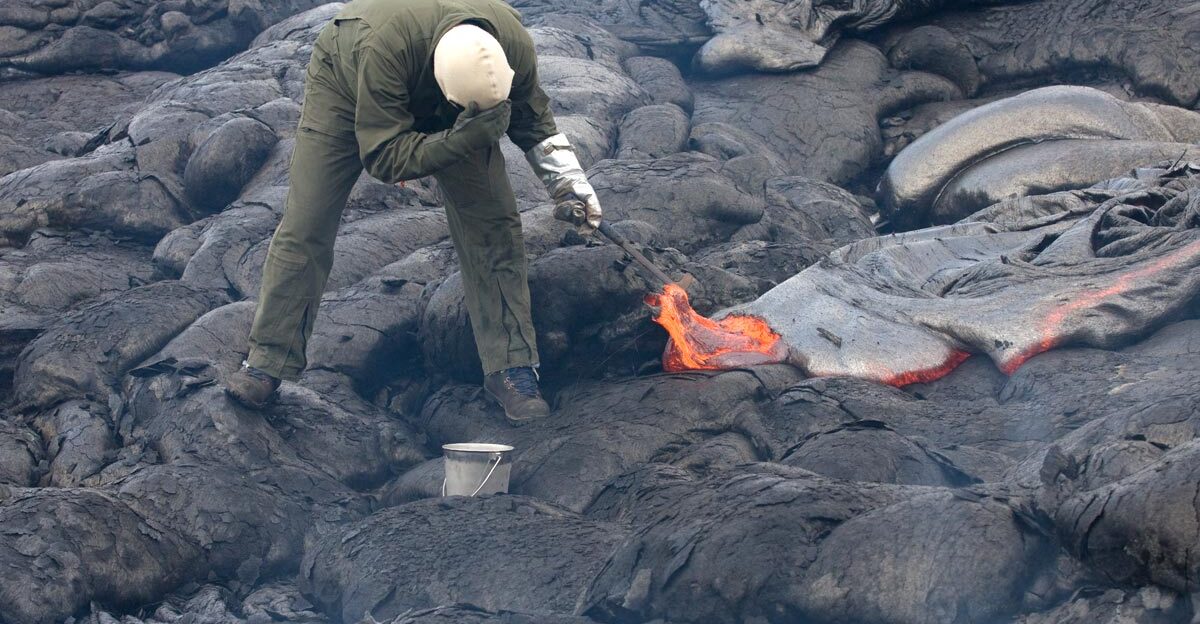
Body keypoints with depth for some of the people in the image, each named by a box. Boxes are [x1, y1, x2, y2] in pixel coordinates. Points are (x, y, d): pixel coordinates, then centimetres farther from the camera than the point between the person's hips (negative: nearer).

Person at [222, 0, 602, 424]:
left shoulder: (515, 46, -34)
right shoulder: (386, 45, -48)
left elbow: (533, 123, -10)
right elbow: (383, 156, -39)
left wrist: (569, 186, -19)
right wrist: (462, 140, -52)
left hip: (441, 115, 3)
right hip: (345, 84, -3)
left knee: (493, 225, -8)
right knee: (304, 227, -6)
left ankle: (510, 368, 3)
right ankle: (267, 363, 10)